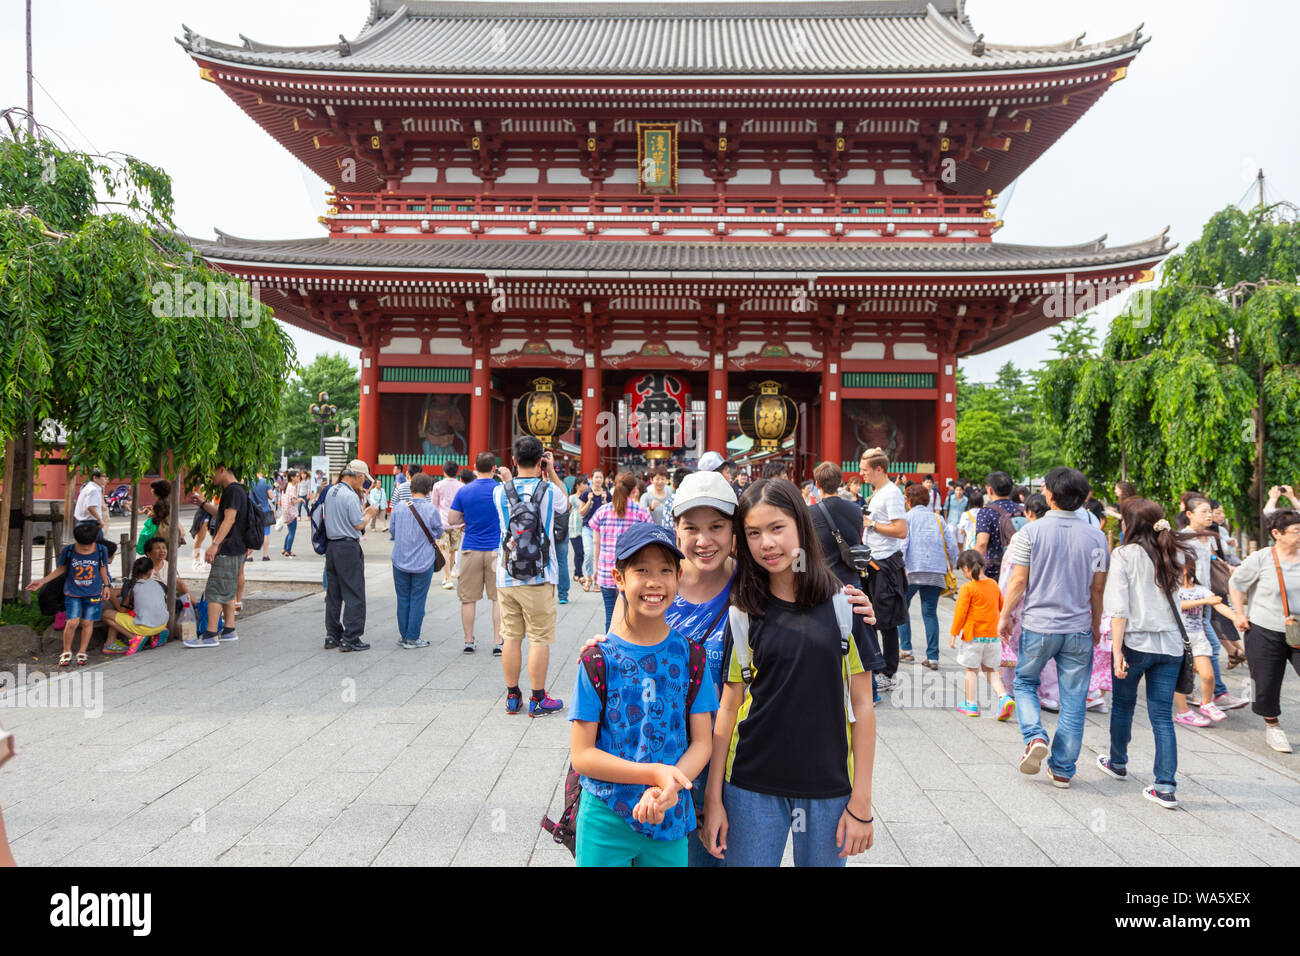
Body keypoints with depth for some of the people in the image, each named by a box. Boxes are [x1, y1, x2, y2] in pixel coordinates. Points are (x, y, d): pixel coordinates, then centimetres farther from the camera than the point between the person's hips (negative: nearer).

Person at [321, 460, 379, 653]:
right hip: (348, 547, -9)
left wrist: (363, 510, 17)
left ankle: (332, 636, 19)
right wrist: (370, 514, 4)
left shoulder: (331, 491, 11)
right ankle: (350, 639, -2)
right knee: (354, 595, -3)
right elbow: (359, 525, -14)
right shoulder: (350, 496, -16)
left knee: (333, 594, 14)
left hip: (331, 545, 9)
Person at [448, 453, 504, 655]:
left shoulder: (464, 491, -1)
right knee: (498, 597, 6)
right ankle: (498, 642, 5)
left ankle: (469, 641, 14)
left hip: (471, 550, 1)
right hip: (496, 549, -1)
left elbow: (451, 520, 2)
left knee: (468, 598, 9)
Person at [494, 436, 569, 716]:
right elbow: (565, 504, 16)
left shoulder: (500, 491, -1)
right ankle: (538, 699, 9)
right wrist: (552, 472, 19)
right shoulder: (549, 490, -6)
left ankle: (512, 696, 20)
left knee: (511, 637, 10)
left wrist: (507, 480, 28)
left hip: (506, 578, 3)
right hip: (539, 578, -3)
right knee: (539, 639, 3)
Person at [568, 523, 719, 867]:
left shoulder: (689, 654, -3)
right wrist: (654, 773, -20)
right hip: (604, 822, -2)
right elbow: (581, 755, -9)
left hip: (670, 817, 2)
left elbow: (702, 742, -1)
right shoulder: (599, 658, -9)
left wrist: (668, 788, -19)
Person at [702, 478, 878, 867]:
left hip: (828, 788, 0)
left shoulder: (843, 605, -5)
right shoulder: (742, 615, -2)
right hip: (752, 786, 1)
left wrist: (861, 801, -4)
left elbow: (862, 706, -3)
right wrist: (713, 797, 0)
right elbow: (728, 707, 2)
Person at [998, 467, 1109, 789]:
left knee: (1025, 682, 19)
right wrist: (1096, 625, 18)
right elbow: (1097, 588, 4)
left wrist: (1004, 616, 6)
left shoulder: (1032, 531, -9)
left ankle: (1035, 736, -2)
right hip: (1078, 629, 2)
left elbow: (1018, 581, -7)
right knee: (1073, 699, 9)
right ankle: (1062, 769, 15)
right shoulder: (1095, 536, -1)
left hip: (1038, 626, -2)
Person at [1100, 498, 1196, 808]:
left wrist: (1116, 649, -13)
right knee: (1163, 716, 6)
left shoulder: (1124, 555, -9)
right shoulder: (1175, 556, 5)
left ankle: (1118, 763, 36)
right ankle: (1166, 787, 1)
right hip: (1171, 644, 4)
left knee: (1123, 704, 17)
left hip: (1135, 641, -4)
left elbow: (1119, 608, -14)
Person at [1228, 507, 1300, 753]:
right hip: (1265, 632, -2)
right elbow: (1235, 583, 4)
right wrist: (1240, 614, -1)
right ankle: (1271, 727, 28)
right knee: (1267, 683, 5)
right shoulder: (1260, 559, -10)